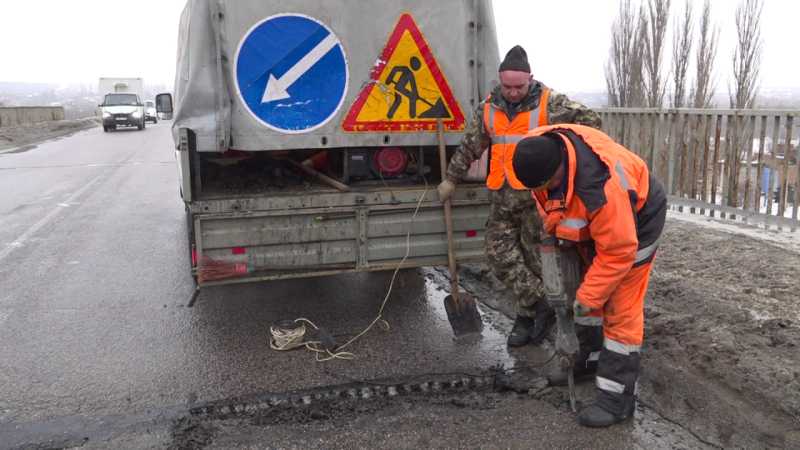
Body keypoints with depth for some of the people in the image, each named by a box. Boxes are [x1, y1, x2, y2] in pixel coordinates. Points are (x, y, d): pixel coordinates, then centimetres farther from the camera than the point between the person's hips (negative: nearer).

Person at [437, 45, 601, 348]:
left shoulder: (550, 104, -5)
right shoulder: (488, 109, 8)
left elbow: (590, 120, -2)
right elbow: (469, 147, 17)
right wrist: (451, 179, 20)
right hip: (502, 196, 5)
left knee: (534, 257, 2)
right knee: (499, 254, -3)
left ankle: (527, 315, 16)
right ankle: (541, 305, 4)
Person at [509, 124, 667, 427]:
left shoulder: (601, 186, -44)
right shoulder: (539, 148, -24)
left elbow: (618, 251, -33)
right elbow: (545, 191, 3)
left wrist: (589, 296, -24)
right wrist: (552, 224, 3)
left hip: (634, 219, -8)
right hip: (590, 220, 8)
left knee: (620, 309, -8)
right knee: (586, 286, 18)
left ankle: (617, 398, -2)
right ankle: (591, 357, 38)